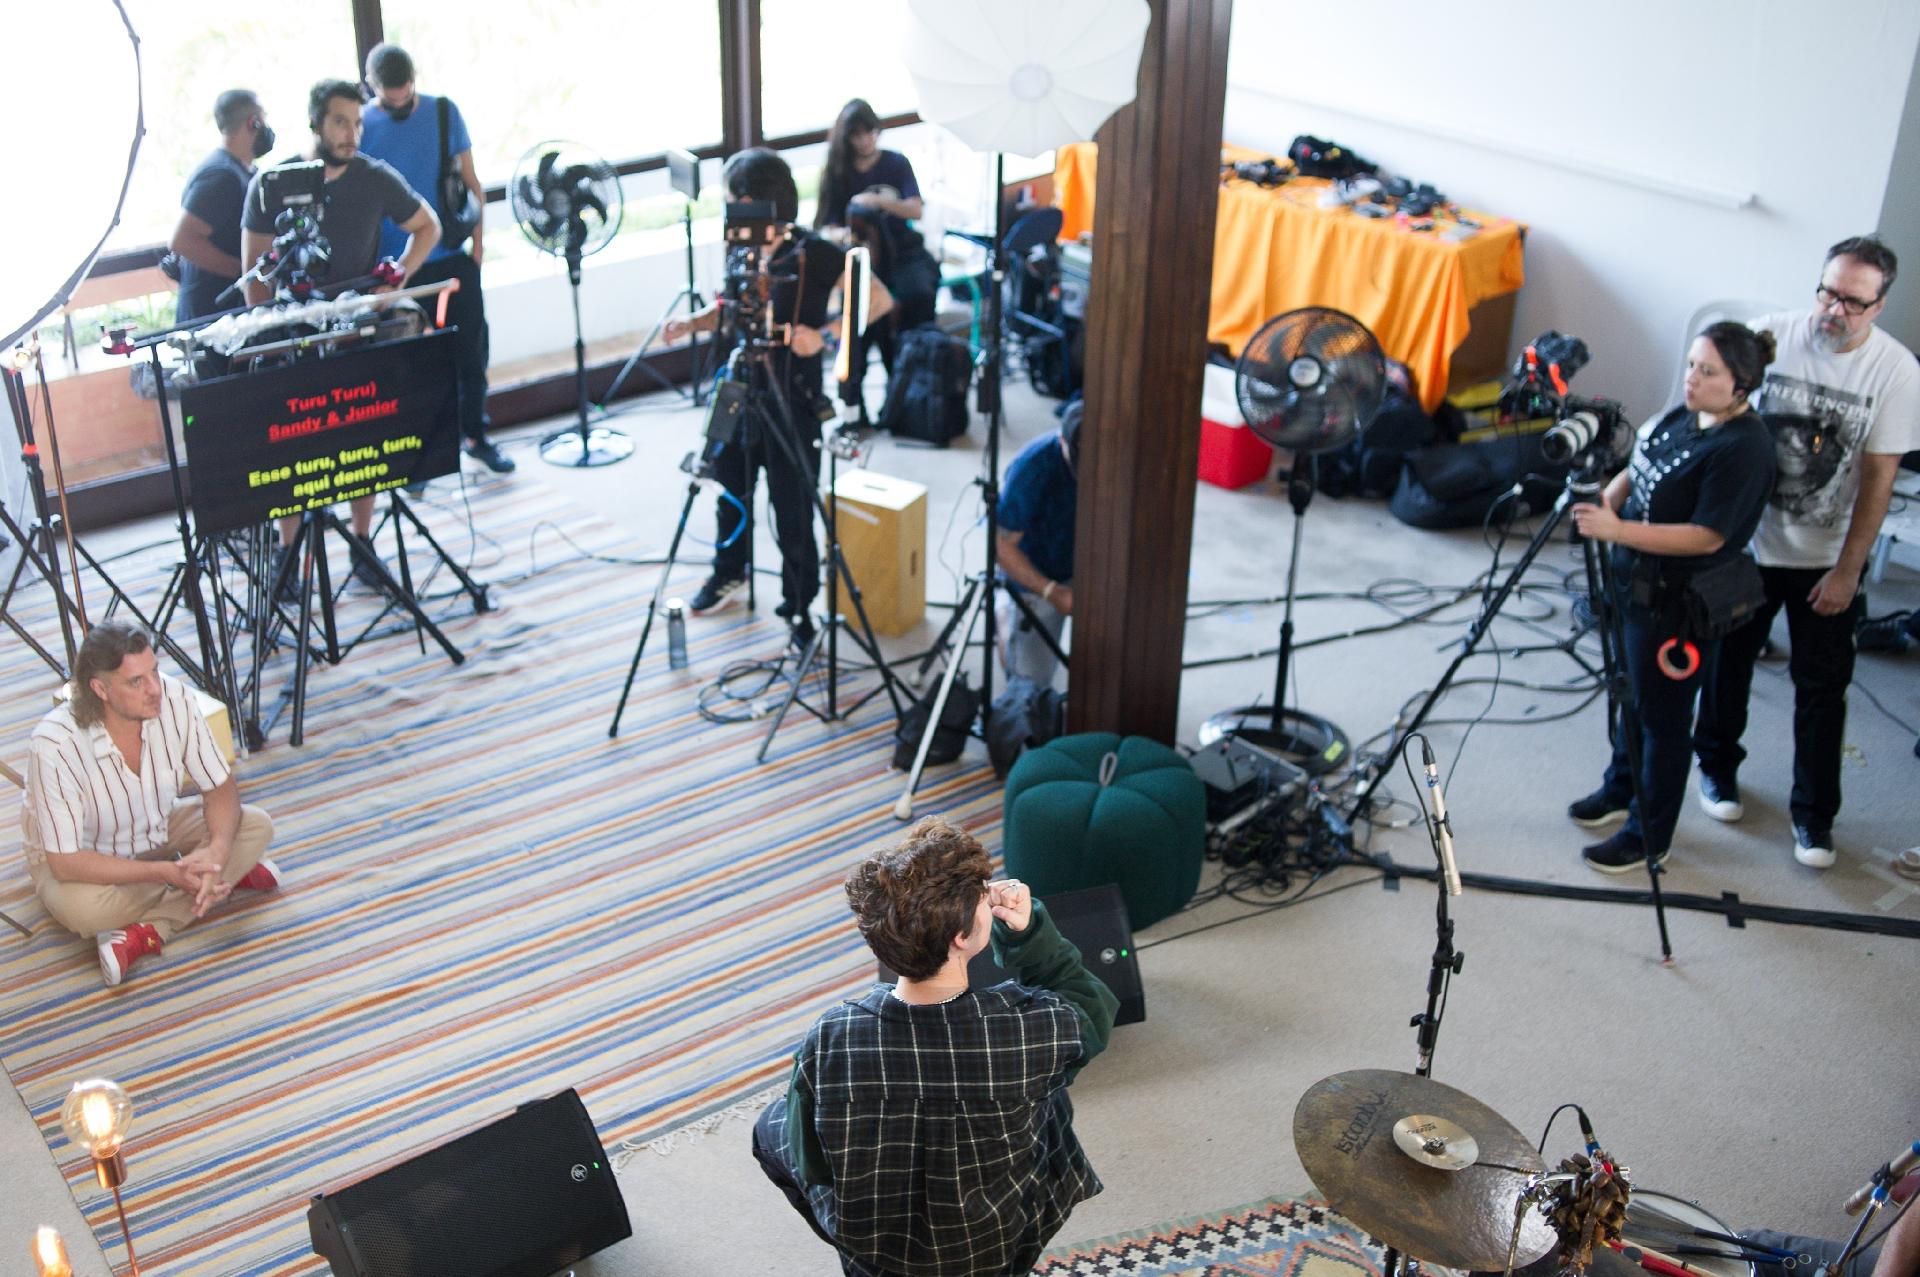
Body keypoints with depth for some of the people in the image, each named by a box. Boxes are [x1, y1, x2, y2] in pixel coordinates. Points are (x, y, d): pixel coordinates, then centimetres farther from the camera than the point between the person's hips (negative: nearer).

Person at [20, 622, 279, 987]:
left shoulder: (174, 700, -25)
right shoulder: (57, 743, -35)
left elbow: (221, 787, -13)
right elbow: (66, 862, -32)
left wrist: (217, 850, -33)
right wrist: (166, 872, -37)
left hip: (157, 829, 5)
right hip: (83, 854, -4)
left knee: (256, 827, -17)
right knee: (82, 908, -37)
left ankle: (147, 932, -21)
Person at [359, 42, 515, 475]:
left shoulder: (443, 112, -1)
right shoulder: (360, 125, -7)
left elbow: (470, 181, 6)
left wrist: (478, 239, 0)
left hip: (453, 259, 2)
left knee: (471, 349, 9)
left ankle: (476, 435, 25)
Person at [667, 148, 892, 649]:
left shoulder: (812, 254, -15)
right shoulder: (738, 249, 3)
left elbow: (880, 299, -14)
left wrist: (824, 334, -25)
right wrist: (695, 322, -2)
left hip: (790, 400, -6)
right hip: (738, 391, 6)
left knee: (792, 511, 0)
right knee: (731, 487, 22)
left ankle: (799, 609, 18)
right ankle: (729, 572, 48)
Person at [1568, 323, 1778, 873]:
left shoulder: (1743, 448, -24)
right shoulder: (1683, 416, 3)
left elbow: (1707, 536, -27)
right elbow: (1636, 471, 15)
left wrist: (1619, 531, -34)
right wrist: (1604, 502, -6)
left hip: (1679, 605, -9)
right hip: (1637, 584, 9)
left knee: (1662, 716, 6)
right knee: (1630, 695, 25)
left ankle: (1649, 837, 21)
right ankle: (1621, 788, 46)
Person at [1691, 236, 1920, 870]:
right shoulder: (1769, 336, -12)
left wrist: (1847, 571, -9)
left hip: (1826, 558, -1)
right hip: (1746, 538, 1)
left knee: (1822, 686, 6)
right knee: (1729, 658, 16)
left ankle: (1813, 815, 20)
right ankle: (1718, 764, 39)